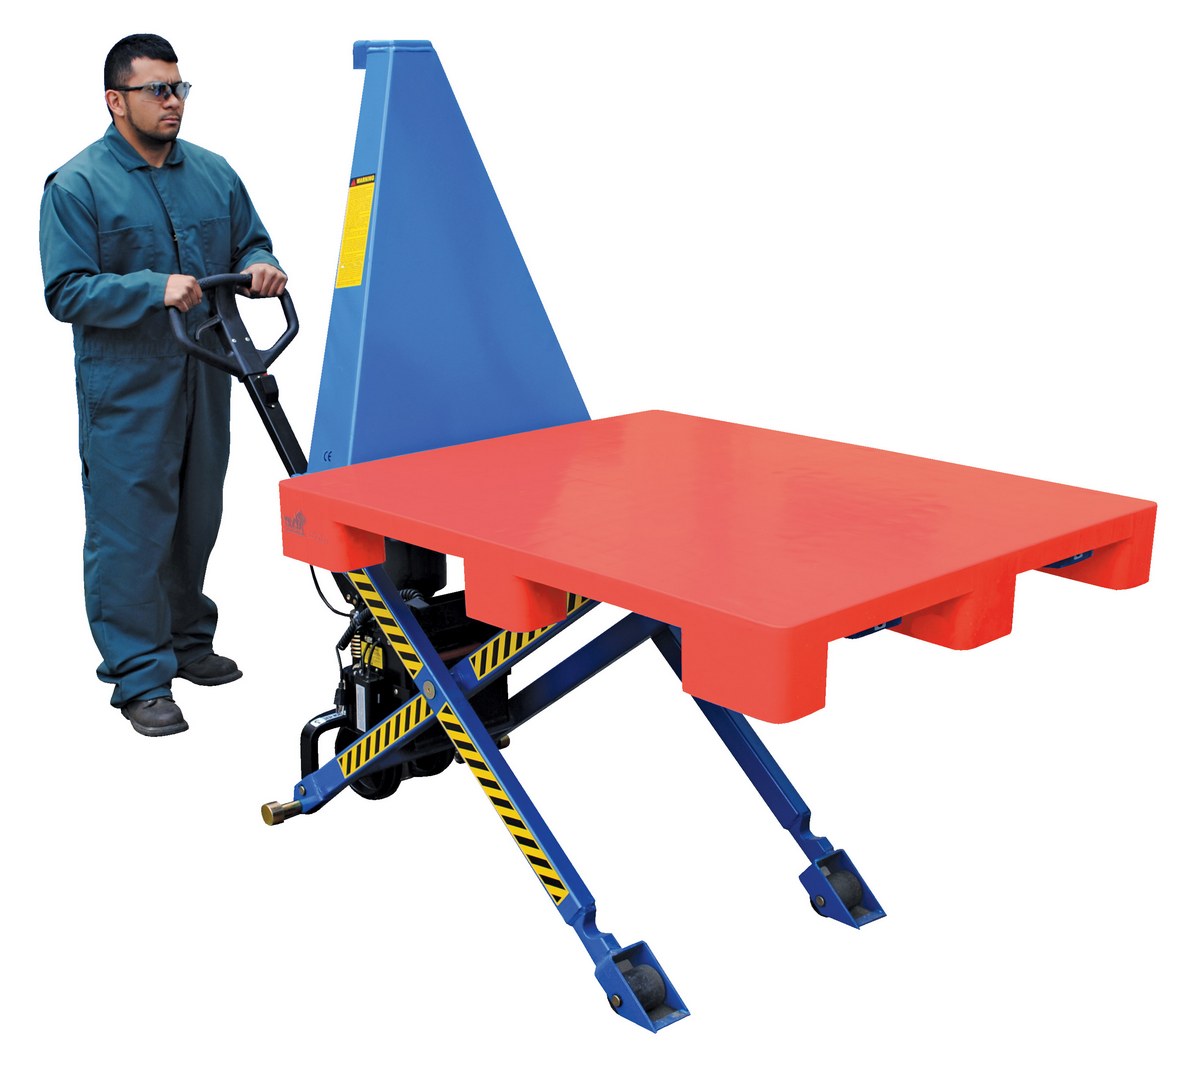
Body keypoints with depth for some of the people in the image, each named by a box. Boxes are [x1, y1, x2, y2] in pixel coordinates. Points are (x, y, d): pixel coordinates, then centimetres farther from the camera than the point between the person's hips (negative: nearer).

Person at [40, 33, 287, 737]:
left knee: (198, 520, 16)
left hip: (206, 381, 6)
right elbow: (67, 291, -12)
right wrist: (154, 289, -25)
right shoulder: (77, 187, -7)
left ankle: (188, 640, 33)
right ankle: (140, 677, 7)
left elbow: (251, 243, 18)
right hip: (126, 390, -5)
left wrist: (260, 268, -6)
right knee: (131, 530, -2)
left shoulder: (214, 174, 9)